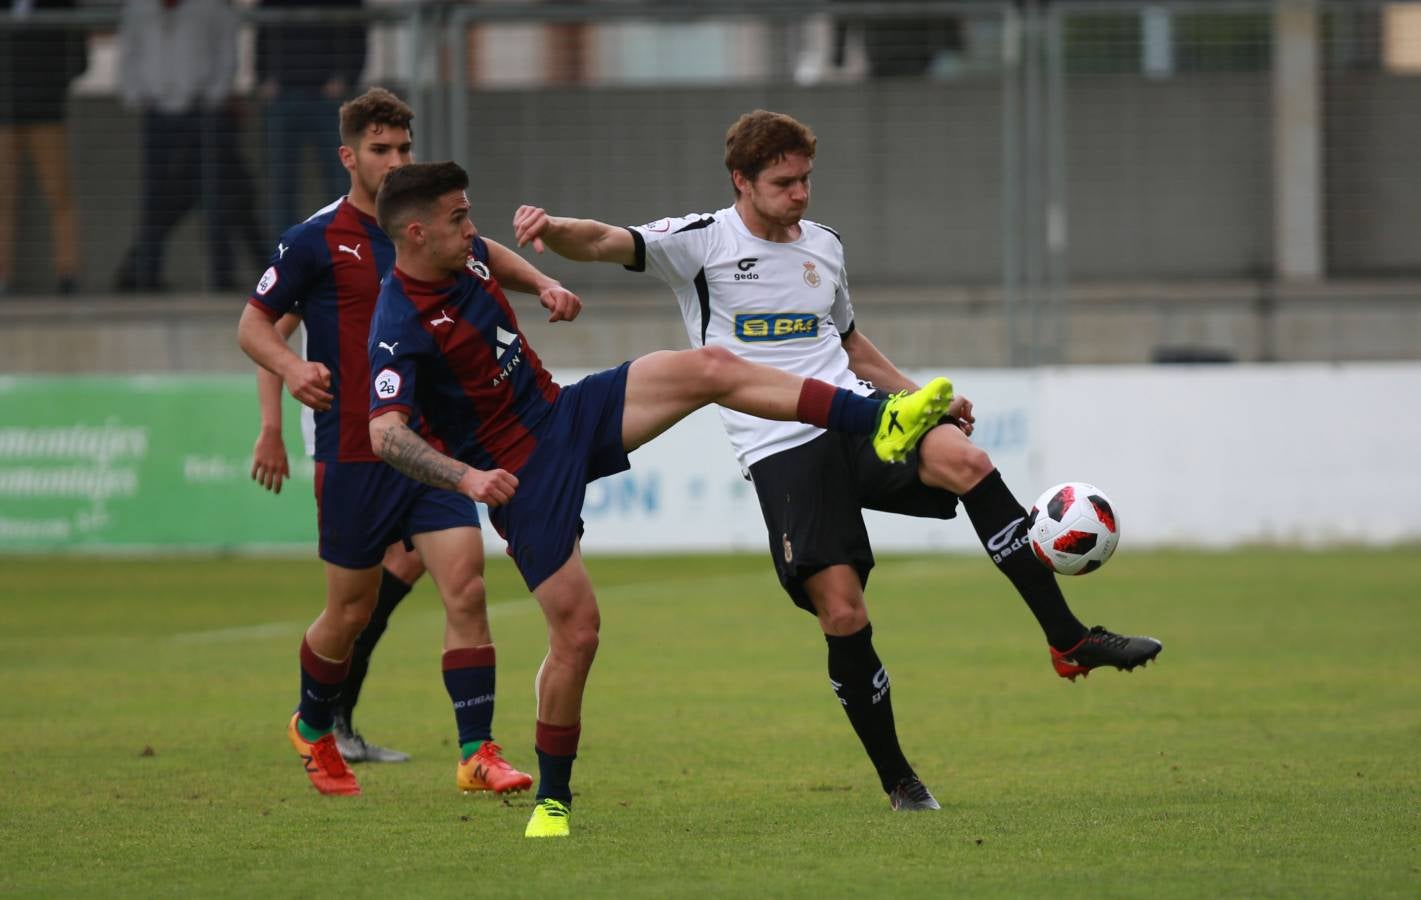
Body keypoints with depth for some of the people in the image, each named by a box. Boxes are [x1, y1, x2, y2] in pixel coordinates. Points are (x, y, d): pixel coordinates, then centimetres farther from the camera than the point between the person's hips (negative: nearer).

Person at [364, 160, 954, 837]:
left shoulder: (465, 256, 1)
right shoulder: (400, 326, -24)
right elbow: (386, 433, -37)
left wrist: (544, 286, 23)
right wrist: (466, 477, -49)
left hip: (563, 412, 8)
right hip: (521, 474, -8)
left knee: (709, 369, -9)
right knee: (576, 630, -10)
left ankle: (882, 424, -8)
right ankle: (552, 801, 8)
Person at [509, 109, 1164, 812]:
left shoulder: (823, 245, 17)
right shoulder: (701, 242, 1)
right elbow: (605, 243, -13)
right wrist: (551, 228, -35)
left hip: (853, 412, 4)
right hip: (781, 447, -4)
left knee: (966, 461, -27)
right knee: (842, 614, -13)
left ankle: (1070, 640, -25)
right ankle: (896, 779, 5)